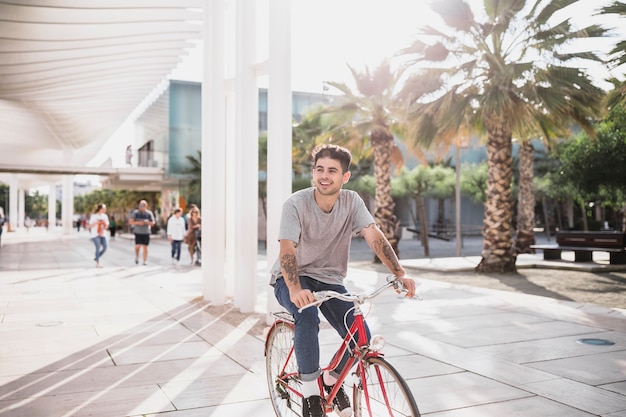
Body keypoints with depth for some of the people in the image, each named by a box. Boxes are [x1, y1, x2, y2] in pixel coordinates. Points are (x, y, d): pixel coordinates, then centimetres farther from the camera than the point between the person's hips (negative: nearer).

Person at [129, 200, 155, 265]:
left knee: (145, 247, 1)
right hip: (138, 232, -1)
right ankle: (137, 256, 20)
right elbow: (130, 221, -1)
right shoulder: (135, 213, 1)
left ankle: (145, 261, 7)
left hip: (146, 232, 1)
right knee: (138, 246, -9)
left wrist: (148, 222, -14)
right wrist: (138, 223, -16)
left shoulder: (149, 213, 5)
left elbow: (153, 223, 8)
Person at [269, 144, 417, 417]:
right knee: (308, 316, -35)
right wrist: (295, 289, -49)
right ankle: (310, 391, -14)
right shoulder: (296, 204, -20)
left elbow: (375, 237, -20)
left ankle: (332, 379, 19)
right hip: (292, 278, -3)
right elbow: (287, 249, -31)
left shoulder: (352, 202, -9)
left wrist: (400, 274, -34)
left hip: (329, 279, 4)